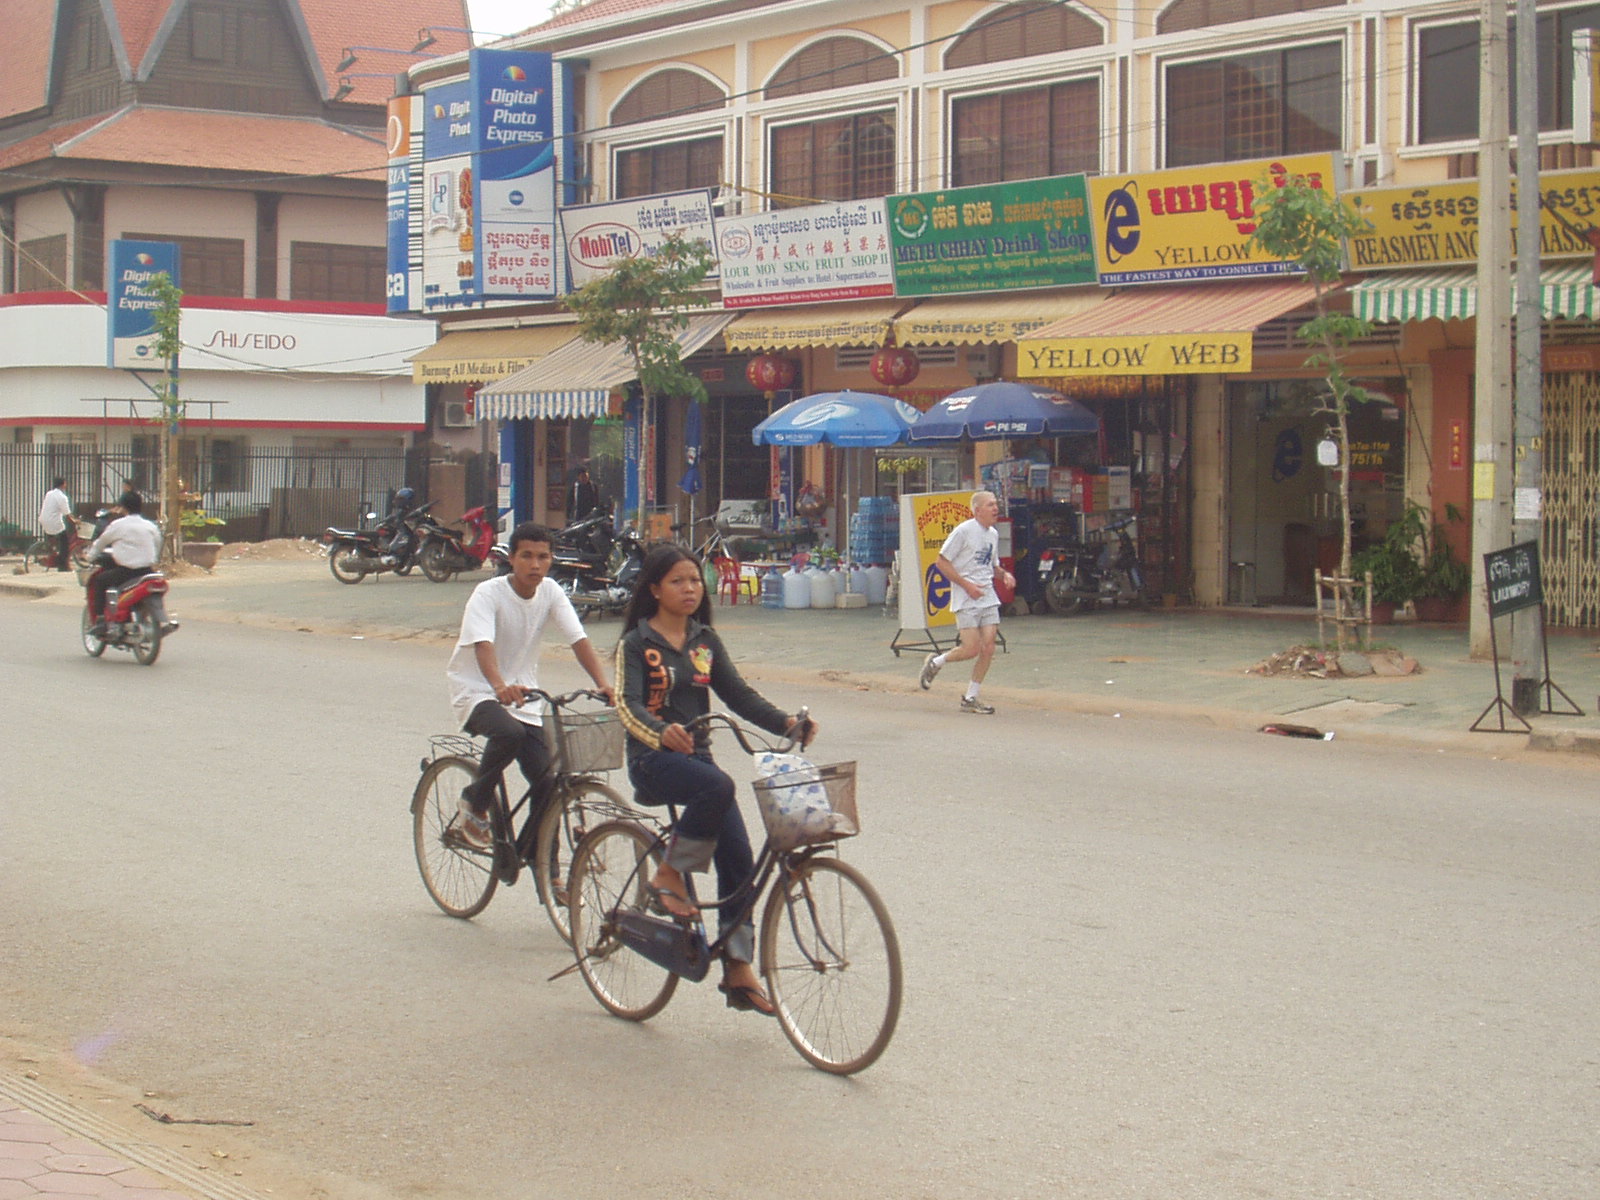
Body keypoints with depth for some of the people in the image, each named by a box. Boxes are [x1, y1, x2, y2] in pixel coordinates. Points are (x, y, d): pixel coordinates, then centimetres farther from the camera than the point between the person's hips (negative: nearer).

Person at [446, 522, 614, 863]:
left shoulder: (550, 592, -4)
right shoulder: (488, 594, -18)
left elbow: (579, 640, -12)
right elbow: (483, 645, -34)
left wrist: (603, 684, -29)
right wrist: (501, 687, -53)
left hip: (523, 696, 5)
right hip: (476, 691, -5)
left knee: (549, 782, -6)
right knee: (511, 733, -36)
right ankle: (474, 804, -12)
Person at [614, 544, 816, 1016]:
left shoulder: (704, 640, 12)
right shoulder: (636, 644, -4)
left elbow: (738, 694, 6)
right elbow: (628, 705, -18)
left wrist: (787, 723, -11)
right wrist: (661, 732, -40)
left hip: (696, 756, 6)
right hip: (653, 760, -6)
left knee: (738, 860, -5)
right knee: (718, 787, -36)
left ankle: (738, 971, 1)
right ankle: (669, 875, -16)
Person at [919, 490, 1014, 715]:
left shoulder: (993, 534, 14)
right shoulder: (963, 531, -9)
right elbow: (941, 562, -10)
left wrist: (1004, 575, 3)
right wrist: (967, 585, -15)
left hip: (988, 598, 7)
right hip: (966, 600, -7)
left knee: (988, 649, -2)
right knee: (971, 649, -12)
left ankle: (970, 698, 8)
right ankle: (934, 663, 15)